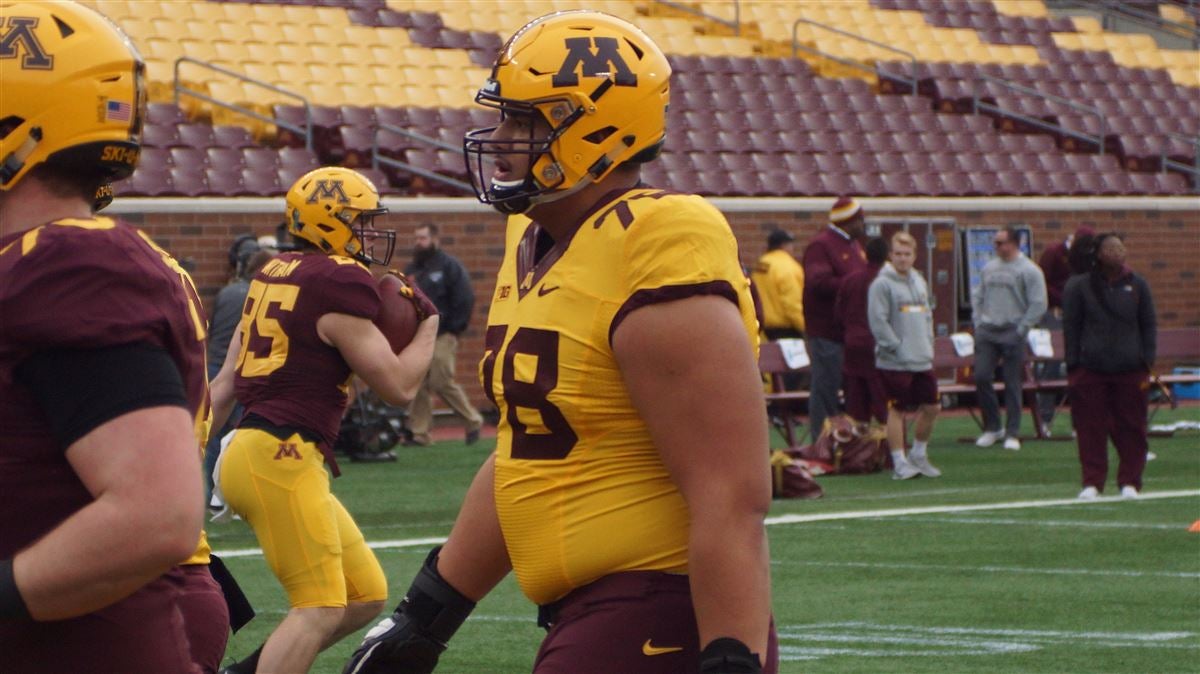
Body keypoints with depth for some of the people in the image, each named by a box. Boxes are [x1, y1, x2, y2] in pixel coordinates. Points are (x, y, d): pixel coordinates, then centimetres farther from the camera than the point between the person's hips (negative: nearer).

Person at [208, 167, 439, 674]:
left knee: (365, 594, 12)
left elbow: (225, 383, 17)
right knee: (320, 608, -9)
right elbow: (398, 386, -7)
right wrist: (427, 327, 8)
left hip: (250, 448, 9)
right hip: (283, 459, -9)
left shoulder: (275, 275, 16)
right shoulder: (341, 283, -11)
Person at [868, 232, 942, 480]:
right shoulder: (882, 284, -9)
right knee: (897, 410, -3)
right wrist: (895, 348, -16)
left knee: (931, 407, 10)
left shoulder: (920, 282, 14)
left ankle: (918, 455, 27)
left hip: (923, 360, 7)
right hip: (895, 363, -7)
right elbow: (878, 322, -15)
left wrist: (928, 345, 9)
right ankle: (900, 464, 4)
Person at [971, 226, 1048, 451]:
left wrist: (1021, 329, -11)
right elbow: (977, 296, 20)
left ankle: (1012, 434, 7)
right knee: (981, 378, -2)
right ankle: (992, 427, 13)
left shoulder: (1029, 271, -6)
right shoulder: (989, 268, 12)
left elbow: (1038, 305, -9)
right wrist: (978, 321, 8)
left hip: (1012, 334, -5)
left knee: (1012, 384, 0)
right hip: (986, 332, 5)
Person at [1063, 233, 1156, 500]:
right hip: (1091, 370, -2)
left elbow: (1149, 326, 11)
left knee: (1131, 428, 3)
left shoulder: (1137, 285, 8)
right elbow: (1071, 327, 3)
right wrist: (1072, 367, -2)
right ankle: (1092, 482, 3)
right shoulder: (1079, 287, 2)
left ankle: (1129, 481, 12)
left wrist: (1147, 362, 3)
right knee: (1091, 429, -3)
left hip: (1130, 370, 2)